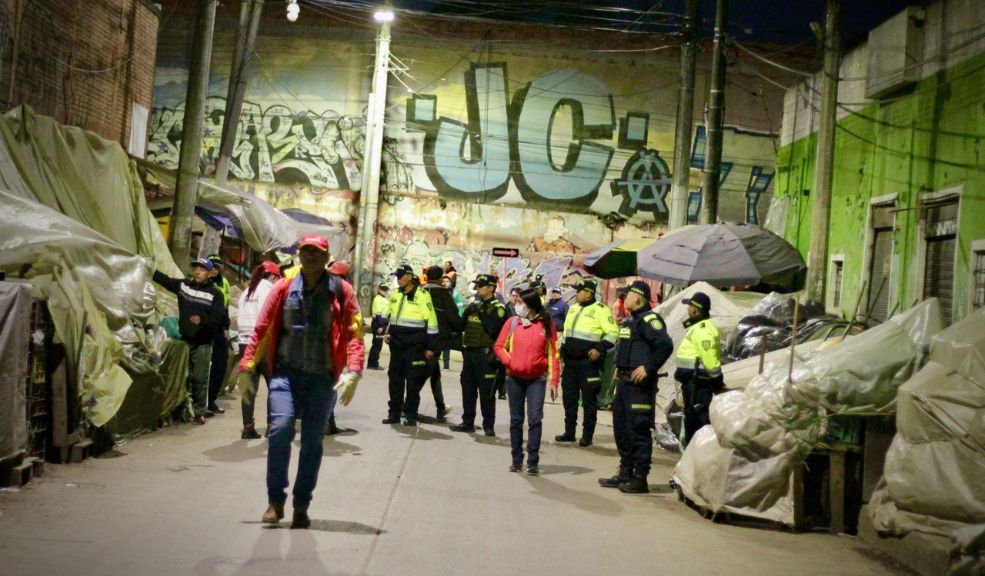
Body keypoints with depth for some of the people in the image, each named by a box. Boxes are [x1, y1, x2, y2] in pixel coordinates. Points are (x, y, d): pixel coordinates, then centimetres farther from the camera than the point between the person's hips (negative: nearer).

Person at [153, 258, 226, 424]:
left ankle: (200, 411, 8)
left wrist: (203, 320, -27)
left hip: (203, 343, -3)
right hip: (184, 340, 3)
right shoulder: (183, 284, 8)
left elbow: (218, 317, -11)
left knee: (200, 378, 0)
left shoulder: (215, 294, -3)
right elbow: (163, 279, 13)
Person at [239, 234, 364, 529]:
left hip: (322, 377, 0)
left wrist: (353, 372, -15)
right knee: (280, 429, -17)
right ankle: (275, 501, -1)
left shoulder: (341, 290, 1)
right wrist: (247, 367, 3)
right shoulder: (284, 288, 5)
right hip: (286, 372, 0)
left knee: (312, 441, 4)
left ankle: (301, 506, 18)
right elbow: (262, 328, 7)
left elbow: (353, 332, -3)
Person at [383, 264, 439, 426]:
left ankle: (411, 415, 7)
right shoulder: (395, 295, 10)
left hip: (414, 346, -6)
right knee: (395, 379, 9)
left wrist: (431, 347, -10)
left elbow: (431, 321, -10)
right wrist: (388, 332, 11)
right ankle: (394, 413, 17)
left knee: (413, 382, -1)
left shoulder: (422, 295, -10)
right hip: (396, 344, 6)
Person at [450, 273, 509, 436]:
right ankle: (468, 422, 20)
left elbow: (493, 329, -19)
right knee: (468, 390, 11)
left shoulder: (498, 308, -5)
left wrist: (482, 313, -17)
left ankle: (488, 425, 6)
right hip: (469, 352, 7)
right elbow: (460, 326, 10)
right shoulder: (473, 306, 14)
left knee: (486, 392, -2)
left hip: (486, 355, -7)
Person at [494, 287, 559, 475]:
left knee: (535, 419, -9)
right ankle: (517, 460, 18)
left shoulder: (547, 324, -2)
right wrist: (509, 362, -10)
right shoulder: (512, 322, 1)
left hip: (537, 379, -2)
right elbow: (499, 346, 7)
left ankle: (533, 462, -4)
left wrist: (553, 380, -7)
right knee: (516, 420, 9)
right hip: (514, 378, 2)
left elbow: (553, 354, -2)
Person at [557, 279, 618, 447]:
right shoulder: (573, 309, 15)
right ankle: (569, 432, 19)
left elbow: (613, 333, -13)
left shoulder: (600, 309, -9)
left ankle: (587, 435, 5)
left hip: (588, 362, -8)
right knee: (569, 398, 11)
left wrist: (599, 348, -20)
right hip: (570, 361, 8)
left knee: (589, 400, -1)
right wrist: (562, 350, 19)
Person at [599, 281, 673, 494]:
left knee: (638, 430, -7)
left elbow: (665, 345, -23)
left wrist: (648, 368, -23)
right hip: (624, 381, 10)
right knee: (621, 430, 15)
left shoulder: (649, 319, -13)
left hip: (639, 383, -10)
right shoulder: (628, 321, 18)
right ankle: (625, 473, 25)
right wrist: (619, 368, 19)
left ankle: (640, 478, -2)